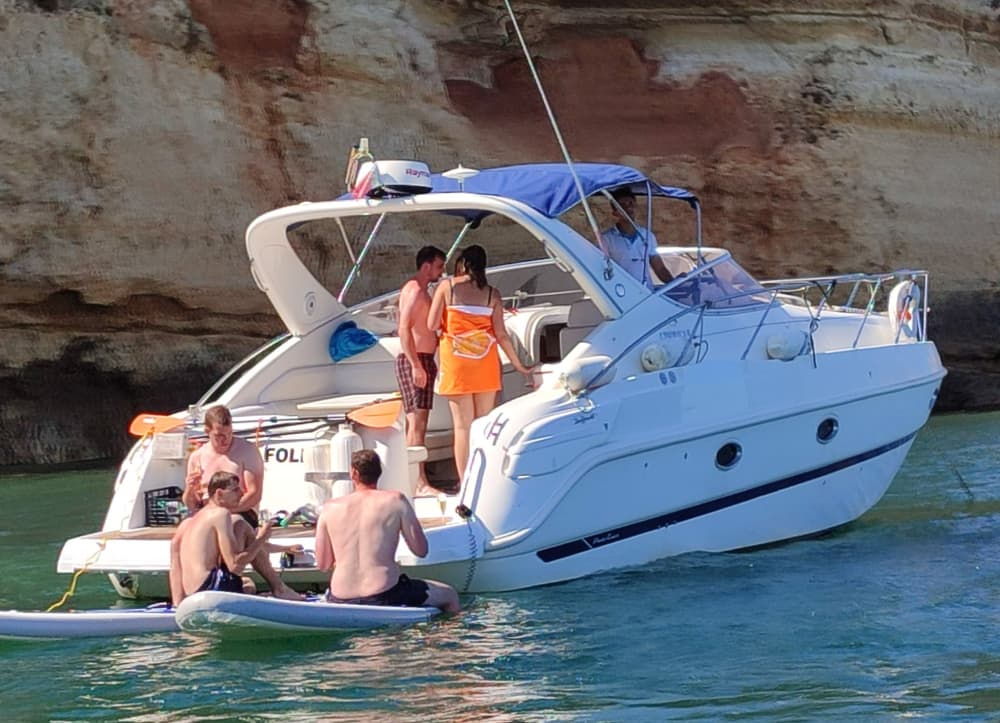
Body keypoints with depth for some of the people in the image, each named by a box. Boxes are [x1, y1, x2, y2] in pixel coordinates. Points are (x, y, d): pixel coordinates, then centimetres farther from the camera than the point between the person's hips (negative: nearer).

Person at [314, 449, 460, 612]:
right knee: (450, 595, 20)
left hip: (341, 602, 3)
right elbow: (421, 550, 0)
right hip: (383, 597, -2)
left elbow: (322, 565, 8)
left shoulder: (330, 508, 1)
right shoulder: (396, 500, -5)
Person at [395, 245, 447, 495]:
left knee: (415, 422, 11)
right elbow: (404, 329, -22)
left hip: (422, 361, 11)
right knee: (417, 421, -15)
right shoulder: (415, 290, -13)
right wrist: (416, 365, -25)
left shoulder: (421, 291, 20)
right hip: (415, 361, -11)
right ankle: (420, 482, -20)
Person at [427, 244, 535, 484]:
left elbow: (432, 324, -5)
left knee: (462, 425, 0)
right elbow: (501, 334, 0)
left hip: (456, 363, -2)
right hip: (485, 363, 2)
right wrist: (518, 365, 9)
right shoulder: (492, 293, 3)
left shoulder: (447, 287, -2)